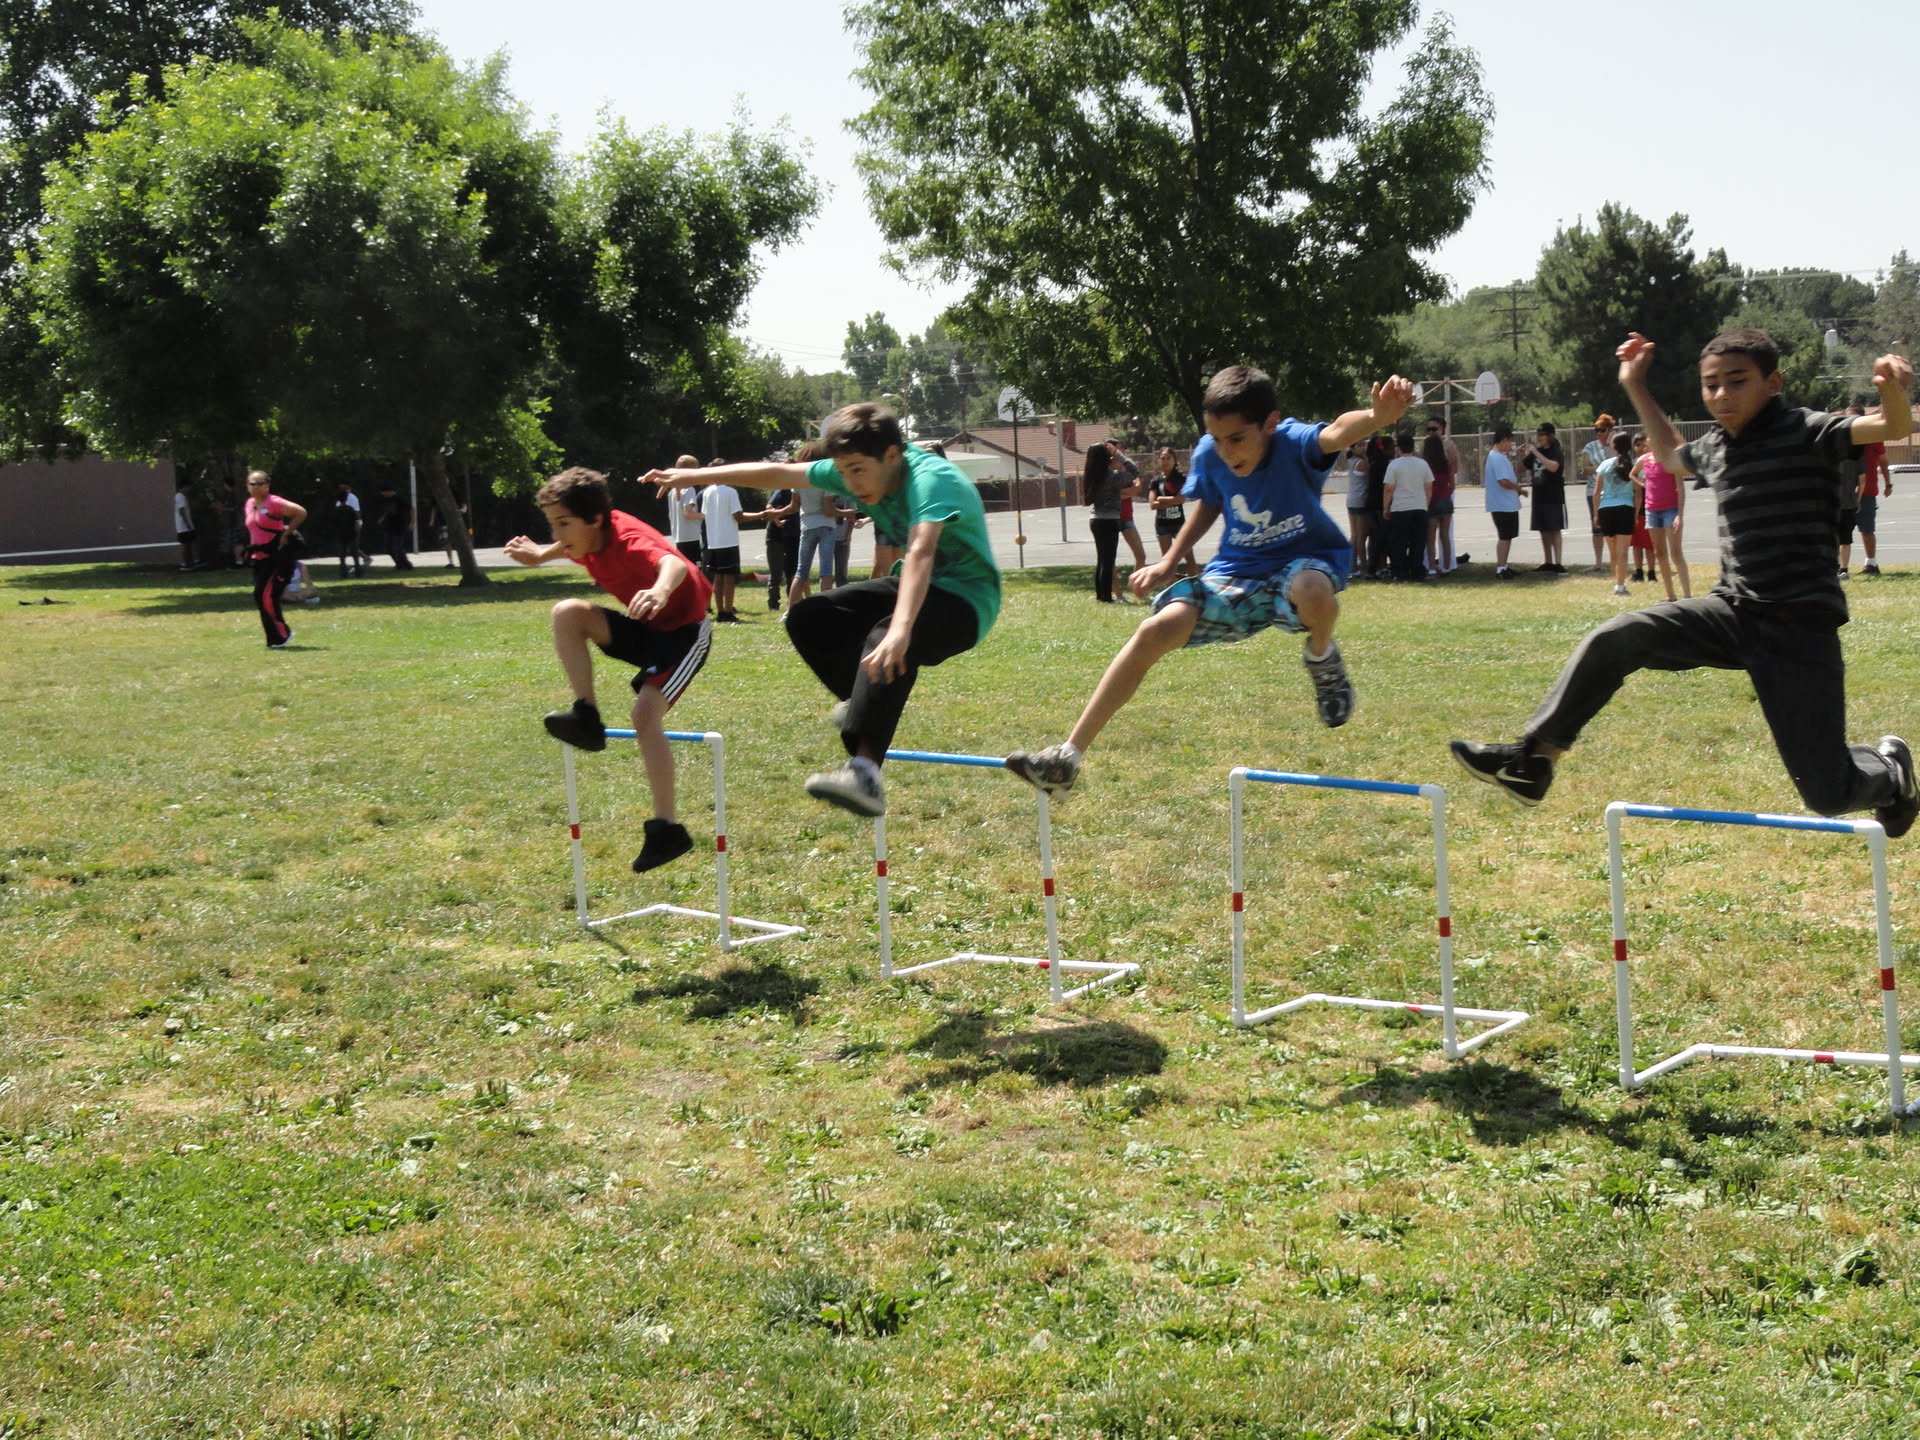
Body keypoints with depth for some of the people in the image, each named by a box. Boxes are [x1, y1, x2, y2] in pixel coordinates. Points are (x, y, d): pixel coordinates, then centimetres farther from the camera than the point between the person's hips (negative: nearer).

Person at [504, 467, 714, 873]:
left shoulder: (628, 541, -30)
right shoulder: (589, 539, -6)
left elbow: (675, 564, -54)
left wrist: (660, 590, -74)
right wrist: (540, 555, 11)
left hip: (684, 630, -8)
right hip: (643, 628, 8)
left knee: (646, 711, -25)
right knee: (567, 613, -13)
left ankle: (666, 828, -18)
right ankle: (587, 719, -7)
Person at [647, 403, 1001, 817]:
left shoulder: (931, 479, -29)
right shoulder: (858, 473, -5)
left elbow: (920, 553, -47)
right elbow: (778, 474, 6)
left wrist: (901, 628, -62)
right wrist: (696, 475, 7)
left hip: (966, 596, -9)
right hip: (913, 585, 9)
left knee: (886, 644, -38)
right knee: (806, 619, 0)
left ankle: (864, 775, -47)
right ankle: (867, 707, 20)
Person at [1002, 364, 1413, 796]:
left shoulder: (1295, 443, -24)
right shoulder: (1209, 454, -10)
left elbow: (1335, 433, -49)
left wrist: (1377, 416, -71)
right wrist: (1169, 561, 5)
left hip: (1305, 560, -4)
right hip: (1237, 571, 4)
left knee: (1311, 591, -42)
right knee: (1158, 630, -17)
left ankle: (1322, 658, -2)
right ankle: (1067, 757, -13)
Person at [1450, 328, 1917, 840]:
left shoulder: (1805, 433, -11)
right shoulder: (1714, 447, 9)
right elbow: (1671, 455, 34)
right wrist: (1636, 388, 27)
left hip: (1799, 629, -6)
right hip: (1733, 611, 6)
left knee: (1827, 795, -3)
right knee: (1616, 638, -17)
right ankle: (1533, 759, -11)